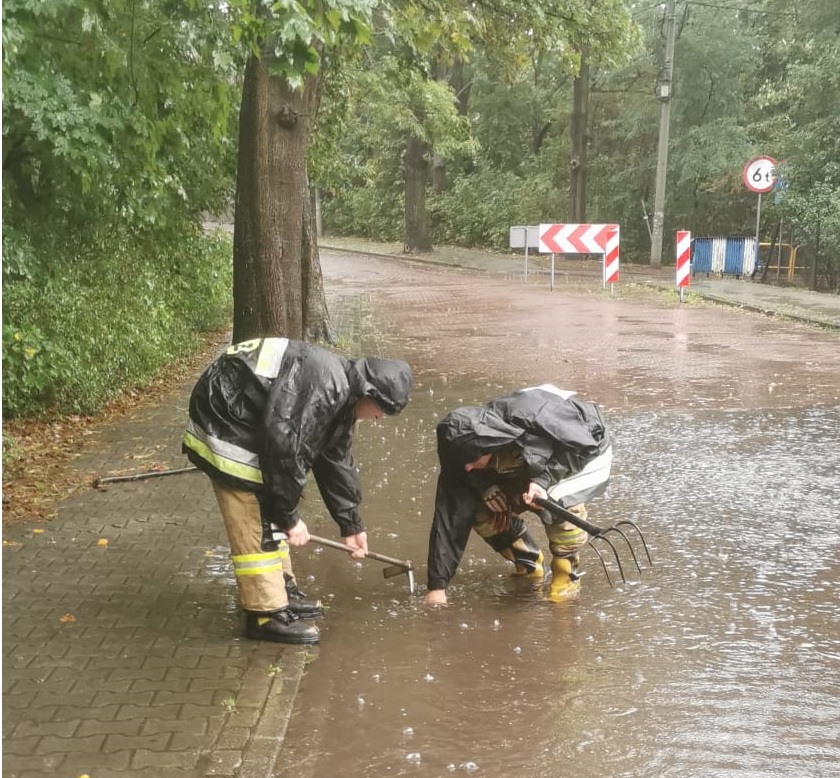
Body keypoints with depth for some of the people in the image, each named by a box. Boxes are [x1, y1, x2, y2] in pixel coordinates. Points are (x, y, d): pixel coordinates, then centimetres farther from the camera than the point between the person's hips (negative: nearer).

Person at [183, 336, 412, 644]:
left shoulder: (341, 395, 7)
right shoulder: (322, 385, -27)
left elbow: (336, 461, 16)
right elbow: (283, 446, -30)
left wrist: (351, 524, 20)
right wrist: (289, 515, -19)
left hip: (251, 427, 11)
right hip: (224, 425, -11)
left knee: (270, 514, 17)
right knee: (254, 522, -8)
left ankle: (282, 591, 29)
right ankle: (267, 613, 0)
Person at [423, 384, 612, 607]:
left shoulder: (531, 417, -41)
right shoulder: (464, 451, -24)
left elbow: (583, 445, -28)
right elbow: (450, 518, -23)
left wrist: (544, 479, -38)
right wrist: (437, 585, -25)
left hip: (585, 457, -5)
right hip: (532, 468, 6)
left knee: (558, 501, -35)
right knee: (484, 512, -11)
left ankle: (567, 572, -11)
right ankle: (529, 565, 13)